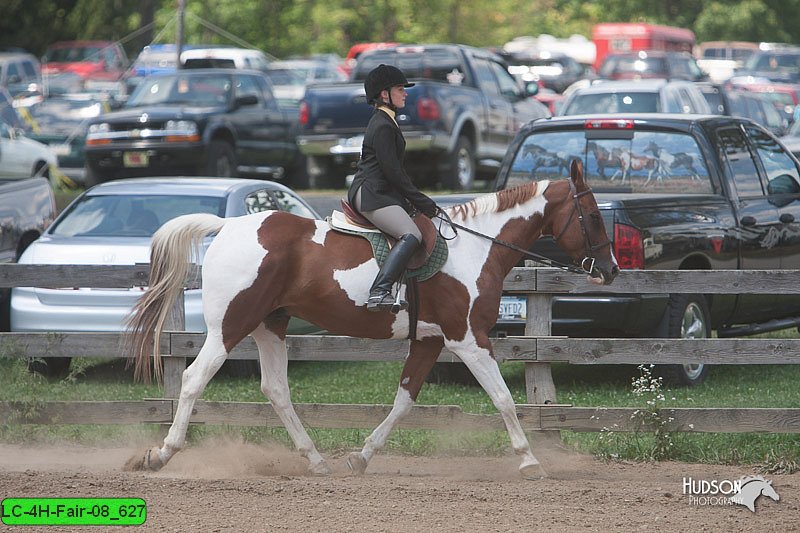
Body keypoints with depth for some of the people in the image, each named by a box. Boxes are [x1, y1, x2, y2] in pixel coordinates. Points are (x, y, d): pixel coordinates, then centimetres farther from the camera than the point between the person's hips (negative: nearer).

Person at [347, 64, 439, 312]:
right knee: (411, 235, -28)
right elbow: (393, 172, -16)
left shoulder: (385, 122, 21)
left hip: (379, 192, 11)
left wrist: (413, 200, 20)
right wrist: (421, 202, -12)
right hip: (372, 195, -11)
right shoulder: (383, 126, -13)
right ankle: (379, 292, -40)